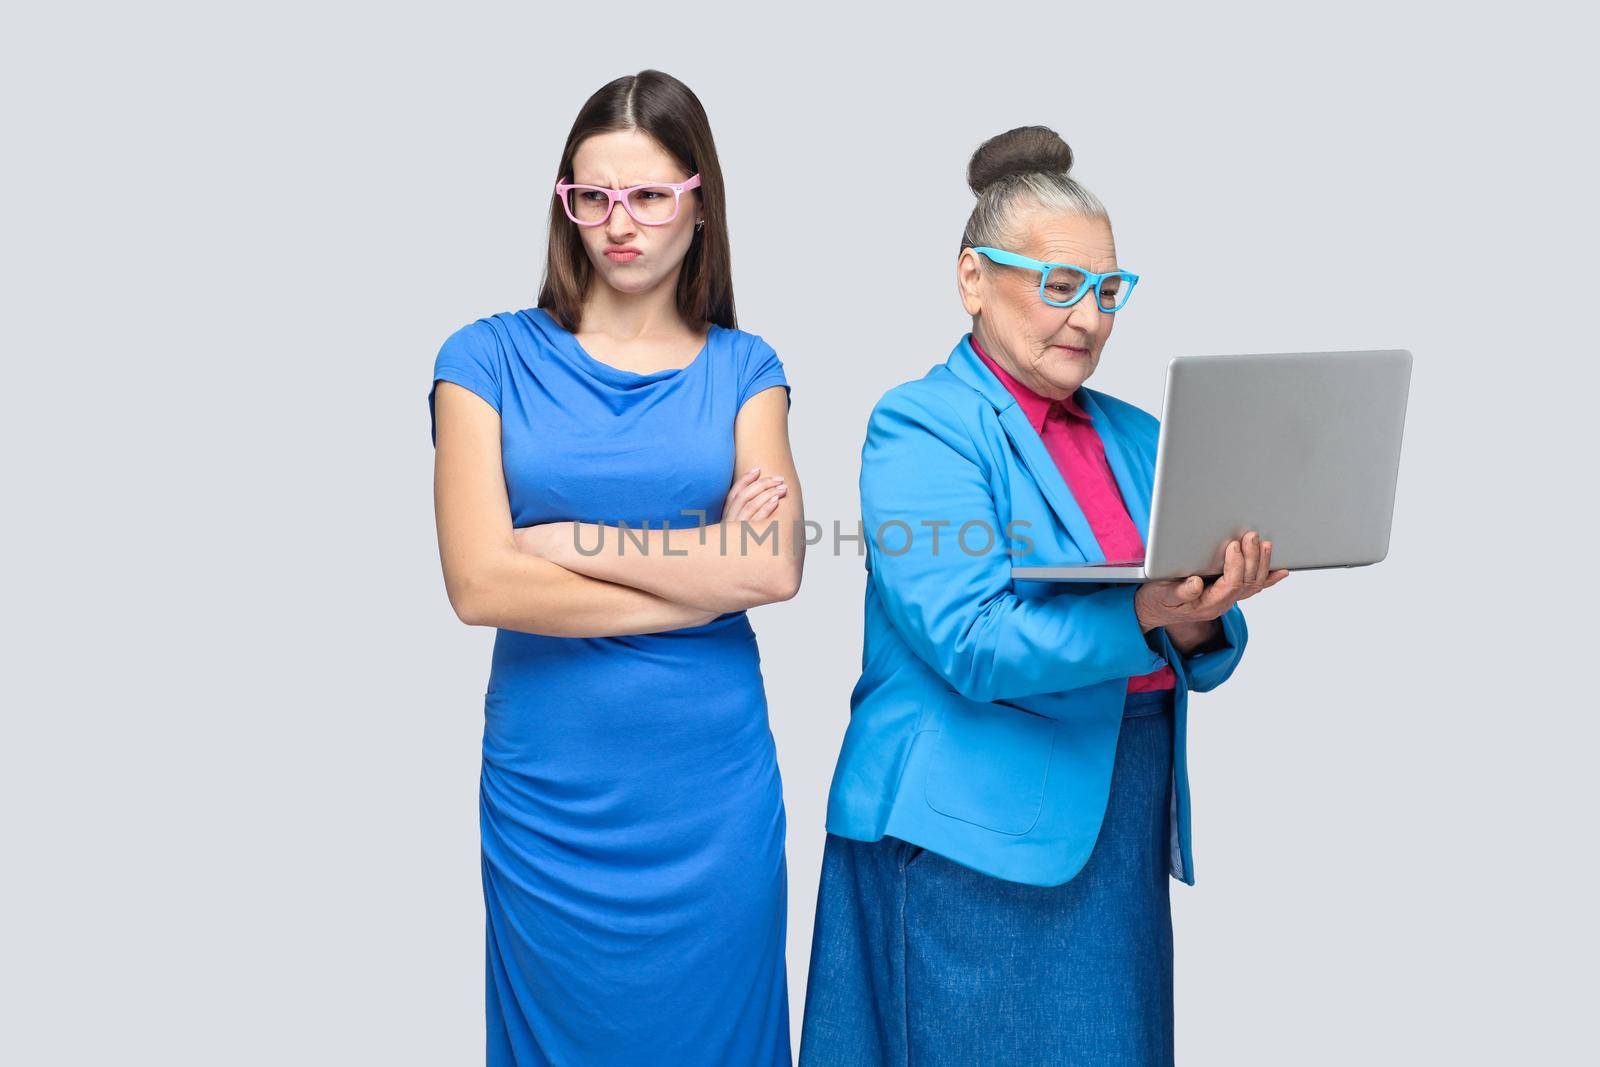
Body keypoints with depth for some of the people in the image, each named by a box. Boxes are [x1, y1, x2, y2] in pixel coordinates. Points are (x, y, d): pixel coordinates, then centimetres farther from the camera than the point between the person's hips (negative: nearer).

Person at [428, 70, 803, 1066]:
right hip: (548, 785, -1)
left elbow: (776, 568, -10)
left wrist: (563, 540, -12)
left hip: (713, 782, 1)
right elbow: (480, 584, -11)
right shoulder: (490, 357, 0)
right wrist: (706, 575, -10)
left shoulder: (742, 368, 5)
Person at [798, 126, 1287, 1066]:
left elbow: (1191, 658, 11)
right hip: (973, 837, -6)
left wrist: (1201, 622, -12)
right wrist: (1143, 615, -29)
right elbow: (971, 645, -19)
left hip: (1126, 830, 7)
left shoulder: (1136, 438, 13)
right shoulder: (922, 425, -8)